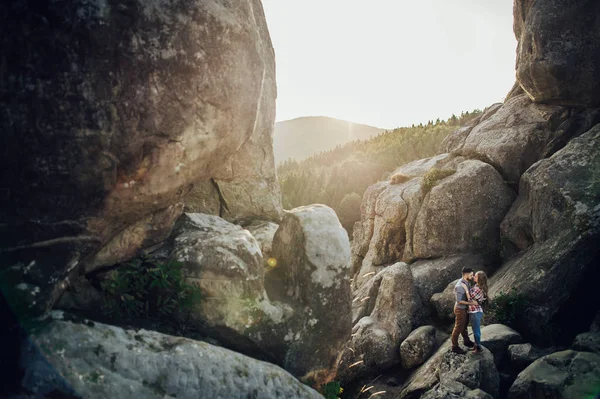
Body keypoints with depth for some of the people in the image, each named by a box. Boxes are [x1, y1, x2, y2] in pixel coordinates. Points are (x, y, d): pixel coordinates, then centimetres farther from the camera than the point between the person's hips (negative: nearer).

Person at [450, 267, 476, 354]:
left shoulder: (466, 282, -3)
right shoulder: (459, 286, -32)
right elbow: (459, 301, -28)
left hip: (465, 308, 9)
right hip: (460, 309, -9)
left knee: (464, 326, 27)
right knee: (458, 328, 7)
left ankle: (466, 341, 47)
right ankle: (455, 347, 22)